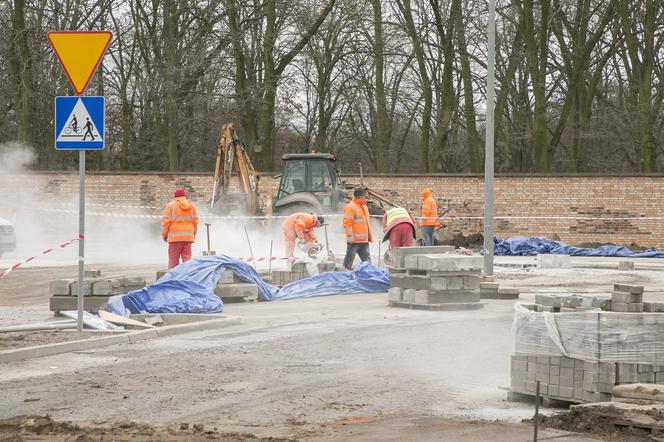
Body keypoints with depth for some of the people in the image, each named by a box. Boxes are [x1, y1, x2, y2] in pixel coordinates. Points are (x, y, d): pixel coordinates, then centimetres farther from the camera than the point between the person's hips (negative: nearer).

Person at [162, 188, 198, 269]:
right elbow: (195, 221, 8)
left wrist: (164, 234, 5)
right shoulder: (192, 206, 9)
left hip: (175, 237, -3)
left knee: (173, 259, 0)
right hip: (188, 237, 3)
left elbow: (166, 221, -5)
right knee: (187, 258, 3)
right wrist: (194, 234, 19)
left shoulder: (170, 206, -2)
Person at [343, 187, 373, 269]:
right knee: (348, 263, -3)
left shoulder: (364, 207, 18)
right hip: (354, 240, -9)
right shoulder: (350, 207, -11)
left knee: (367, 261, 9)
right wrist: (350, 237, -20)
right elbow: (347, 223, -16)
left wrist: (369, 236, 23)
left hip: (364, 241, 9)